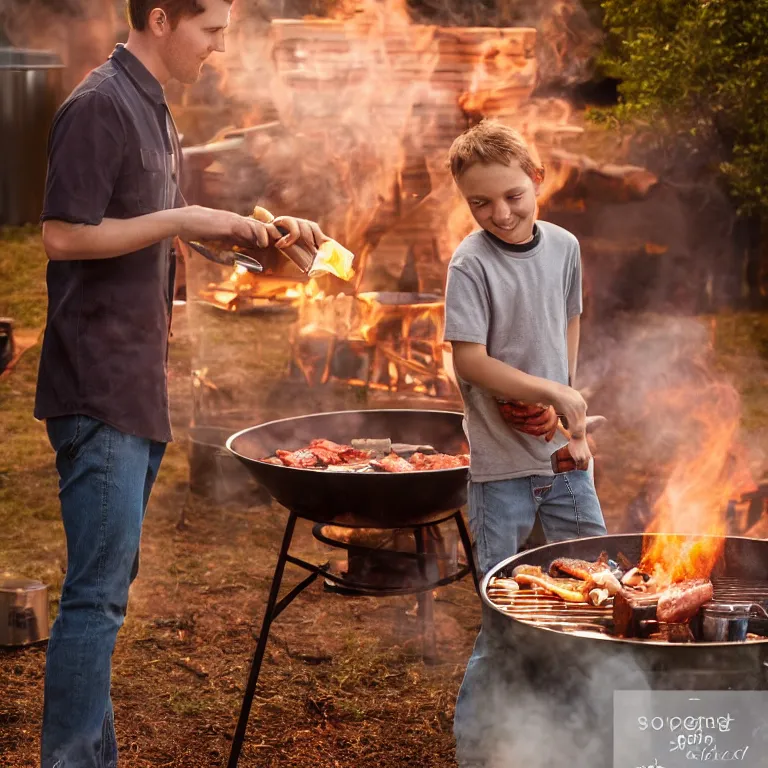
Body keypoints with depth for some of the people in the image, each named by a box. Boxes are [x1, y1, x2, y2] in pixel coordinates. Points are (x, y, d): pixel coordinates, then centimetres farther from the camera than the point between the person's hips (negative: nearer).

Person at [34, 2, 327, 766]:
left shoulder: (152, 109, 16)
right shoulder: (99, 106, -12)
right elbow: (63, 236, -17)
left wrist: (257, 228, 13)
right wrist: (182, 220, -16)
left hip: (139, 387, 9)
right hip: (98, 390, -9)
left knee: (108, 585, 13)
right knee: (98, 590, -9)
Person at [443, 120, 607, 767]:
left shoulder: (564, 246, 3)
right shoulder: (472, 265, -13)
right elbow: (469, 360, -18)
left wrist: (569, 417, 5)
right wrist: (552, 392, -22)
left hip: (564, 453, 5)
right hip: (502, 463, -5)